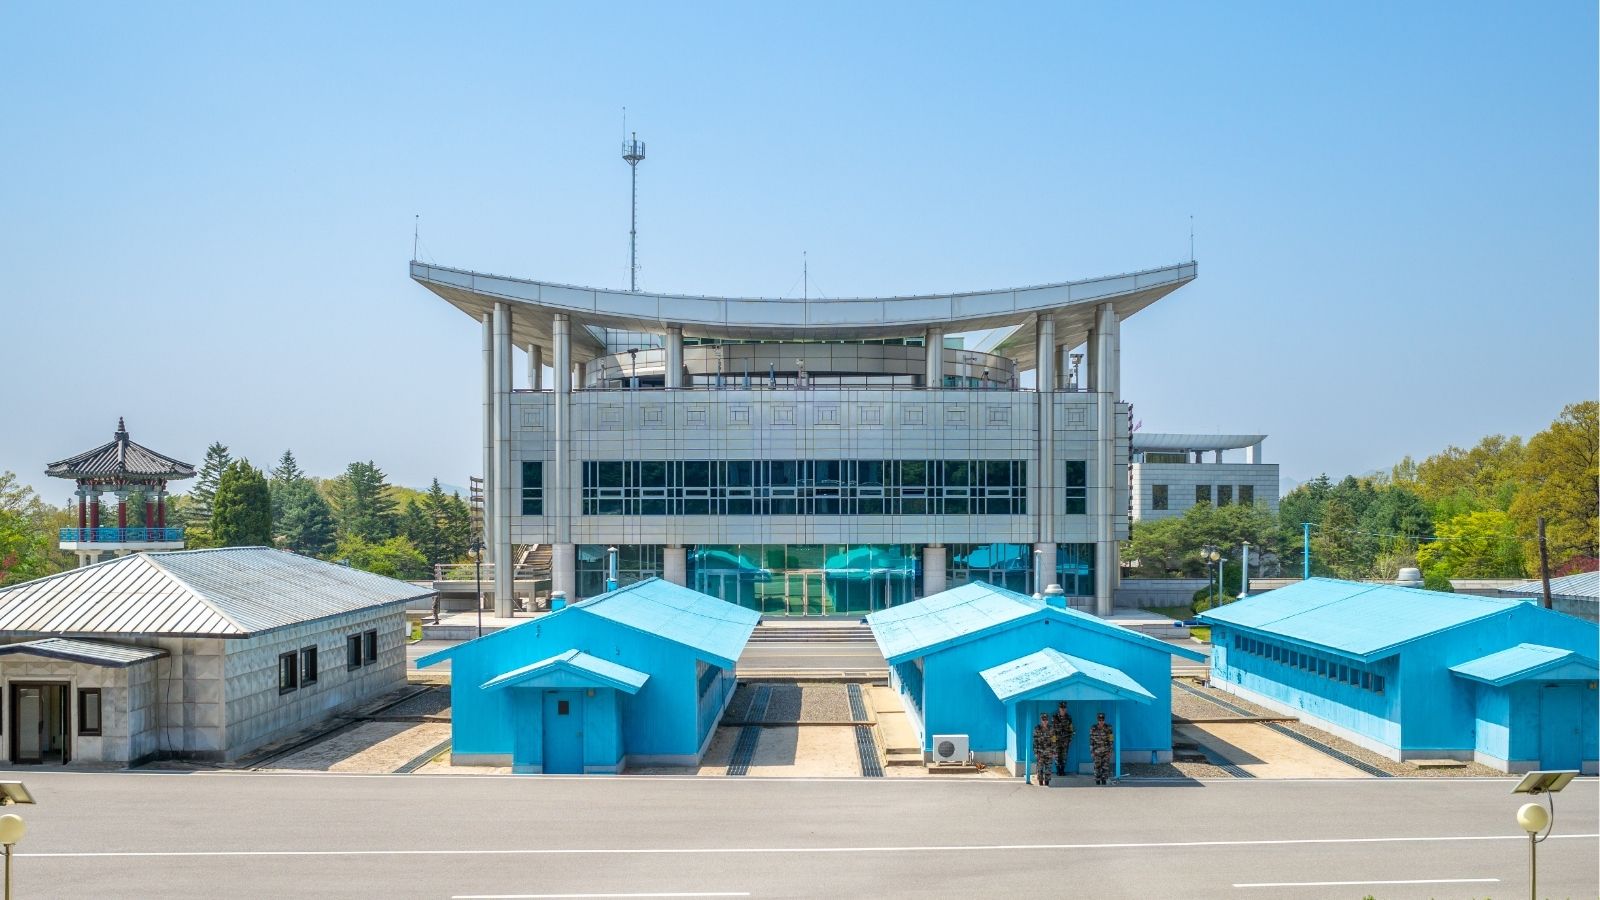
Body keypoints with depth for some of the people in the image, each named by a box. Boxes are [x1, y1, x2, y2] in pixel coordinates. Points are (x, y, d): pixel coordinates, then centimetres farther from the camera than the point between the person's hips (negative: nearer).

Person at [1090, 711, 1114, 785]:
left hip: (1106, 751, 0)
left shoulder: (1108, 728, -7)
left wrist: (1110, 751, -8)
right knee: (1097, 768, 2)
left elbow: (1111, 740, -3)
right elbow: (1091, 741, -1)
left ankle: (1104, 782, -2)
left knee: (1106, 767, -7)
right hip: (1097, 751, 1)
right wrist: (1092, 752, -5)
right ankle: (1098, 782, 13)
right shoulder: (1093, 729, -6)